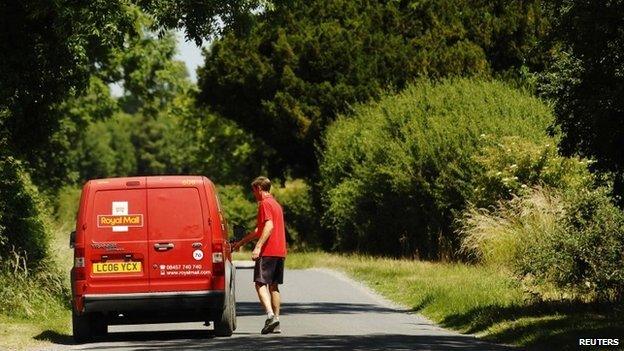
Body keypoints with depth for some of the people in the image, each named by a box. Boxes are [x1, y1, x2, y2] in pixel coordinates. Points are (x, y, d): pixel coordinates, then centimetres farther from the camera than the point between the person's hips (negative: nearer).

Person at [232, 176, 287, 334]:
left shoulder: (265, 204, -6)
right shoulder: (276, 204, 23)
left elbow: (269, 226, -21)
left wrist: (258, 247, -27)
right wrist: (240, 243, 35)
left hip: (267, 251, -9)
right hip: (280, 251, 9)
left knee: (260, 283, -9)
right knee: (273, 286, 10)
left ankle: (270, 315, -26)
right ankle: (276, 323, 8)